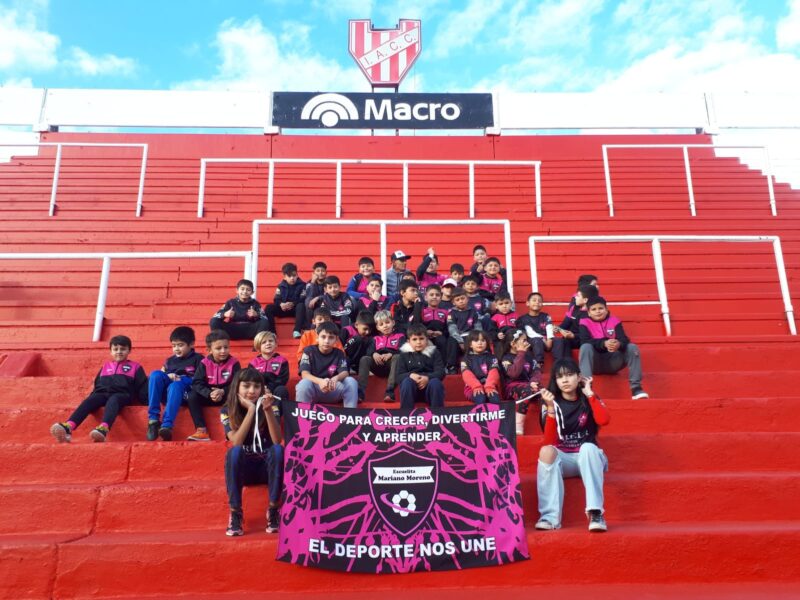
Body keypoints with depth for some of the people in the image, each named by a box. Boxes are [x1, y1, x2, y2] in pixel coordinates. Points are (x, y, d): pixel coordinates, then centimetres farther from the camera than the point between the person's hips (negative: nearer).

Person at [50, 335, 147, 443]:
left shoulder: (135, 367, 20)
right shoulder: (105, 366, 31)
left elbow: (142, 386, 12)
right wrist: (92, 398, 17)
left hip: (122, 394, -4)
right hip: (102, 393, 4)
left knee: (112, 400, -39)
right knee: (89, 400, -30)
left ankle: (104, 429, -69)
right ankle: (68, 427, -55)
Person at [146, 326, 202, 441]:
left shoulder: (197, 359, 10)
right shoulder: (169, 360, 23)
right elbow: (157, 378, 18)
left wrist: (181, 379, -11)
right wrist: (168, 377, -3)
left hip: (185, 394, -4)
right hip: (165, 393, 4)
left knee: (175, 385, -38)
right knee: (155, 374, -23)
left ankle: (167, 426, -53)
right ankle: (153, 419, -30)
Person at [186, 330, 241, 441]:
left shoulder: (234, 363, -9)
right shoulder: (204, 363, -5)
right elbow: (197, 383, -11)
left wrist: (223, 392, -29)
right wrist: (210, 394, -27)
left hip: (227, 395, -2)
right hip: (208, 395, 2)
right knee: (192, 396, -21)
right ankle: (202, 430, -26)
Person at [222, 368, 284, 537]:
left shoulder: (269, 407, -5)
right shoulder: (227, 411, -5)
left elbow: (277, 440, -18)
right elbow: (237, 443, -20)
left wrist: (268, 410, -28)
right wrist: (251, 410, -24)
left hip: (267, 466, 0)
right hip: (243, 468, 0)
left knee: (278, 449, -32)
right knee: (234, 451, -31)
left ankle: (274, 509, -21)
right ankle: (235, 512, -23)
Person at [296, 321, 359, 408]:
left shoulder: (339, 354, 2)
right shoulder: (309, 351, -5)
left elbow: (345, 373, -12)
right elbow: (304, 374, -17)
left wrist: (336, 378, -38)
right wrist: (320, 381, -39)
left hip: (332, 390, 2)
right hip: (313, 388, -2)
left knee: (351, 381, -22)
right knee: (305, 383, -34)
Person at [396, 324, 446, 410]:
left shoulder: (434, 352, 12)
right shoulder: (404, 354, 12)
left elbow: (441, 372, 0)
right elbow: (399, 376, 3)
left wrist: (427, 378, -21)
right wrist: (410, 375, -20)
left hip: (429, 385, 0)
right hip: (412, 389, 0)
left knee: (436, 382, -32)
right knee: (407, 381, -32)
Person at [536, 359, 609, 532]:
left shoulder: (588, 400, 2)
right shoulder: (554, 403, 0)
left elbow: (603, 420, -22)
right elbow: (550, 442, -12)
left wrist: (589, 394, -13)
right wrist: (550, 409, -22)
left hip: (589, 458, 0)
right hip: (562, 459, 1)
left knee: (588, 447, -35)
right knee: (546, 450, -33)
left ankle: (596, 512, -40)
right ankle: (550, 516, -37)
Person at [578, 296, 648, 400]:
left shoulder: (614, 321, 6)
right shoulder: (585, 323, 0)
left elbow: (624, 339, -9)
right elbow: (585, 341, -18)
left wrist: (619, 344, -35)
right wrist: (604, 343, -34)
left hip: (613, 361, 2)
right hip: (595, 363, -2)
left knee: (632, 347, -19)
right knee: (586, 347, -30)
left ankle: (636, 388, -22)